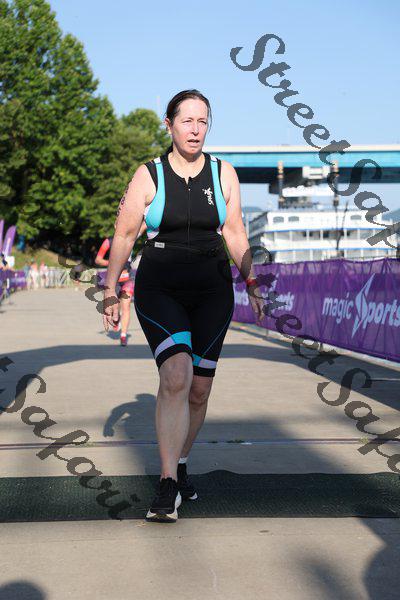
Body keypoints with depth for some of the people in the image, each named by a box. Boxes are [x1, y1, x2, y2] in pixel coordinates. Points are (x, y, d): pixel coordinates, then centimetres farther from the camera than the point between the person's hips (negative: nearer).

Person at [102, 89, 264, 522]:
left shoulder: (223, 174, 4)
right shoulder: (149, 176, -2)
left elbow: (234, 234, 11)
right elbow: (124, 236, 2)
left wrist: (251, 283, 6)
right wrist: (110, 290, 1)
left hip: (211, 292, 3)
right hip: (159, 291, -3)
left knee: (199, 389, 5)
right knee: (176, 376, -22)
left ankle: (180, 464, 29)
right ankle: (168, 487, -20)